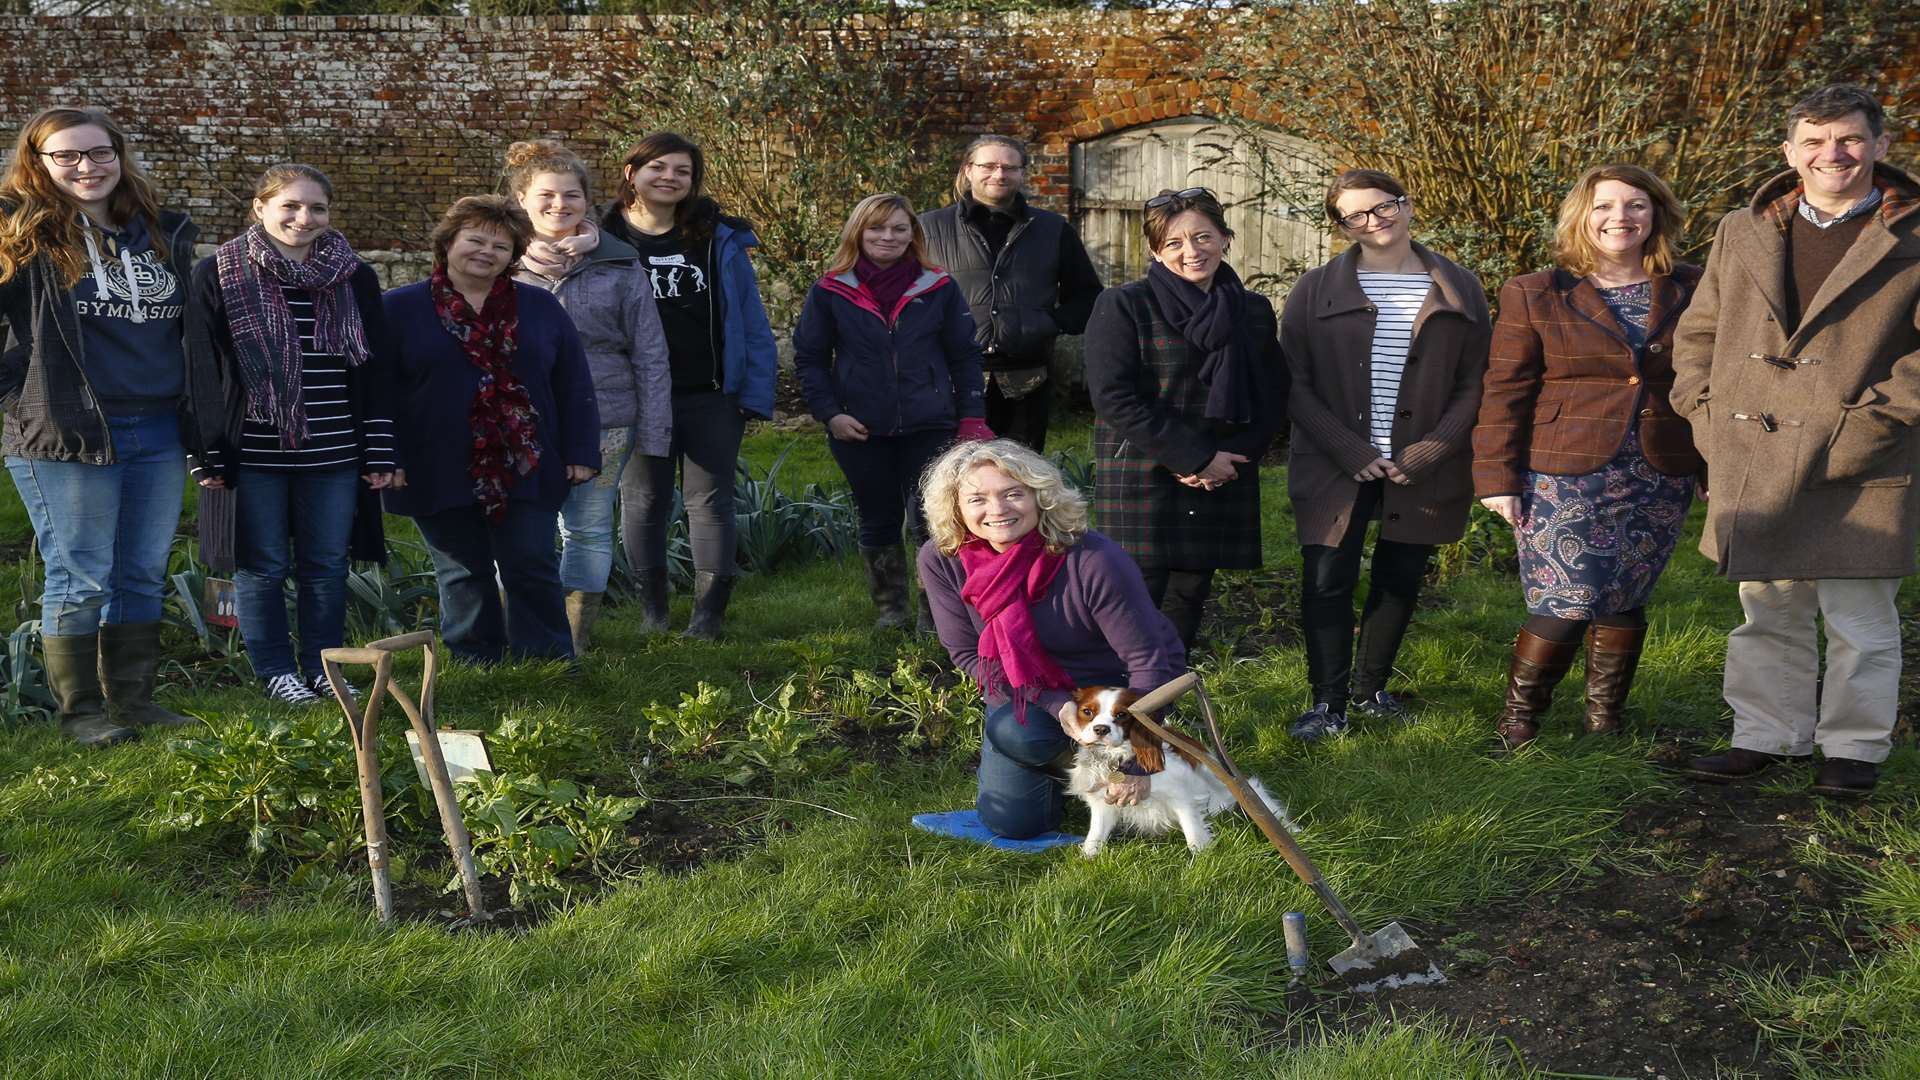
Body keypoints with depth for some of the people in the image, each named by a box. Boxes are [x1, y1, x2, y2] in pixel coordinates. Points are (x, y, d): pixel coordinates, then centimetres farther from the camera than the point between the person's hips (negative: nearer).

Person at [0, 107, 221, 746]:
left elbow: (189, 327, 20)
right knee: (81, 581, 2)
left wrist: (200, 416, 14)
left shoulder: (163, 234, 11)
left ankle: (131, 699, 23)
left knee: (144, 575, 11)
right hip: (69, 440, -5)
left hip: (160, 436, 5)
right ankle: (80, 711, 14)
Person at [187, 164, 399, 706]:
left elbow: (377, 371, 7)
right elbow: (200, 371, -2)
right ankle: (276, 672, 18)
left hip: (334, 455, 2)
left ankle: (323, 667, 22)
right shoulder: (218, 275, -1)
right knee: (262, 567, 5)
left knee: (326, 565, 8)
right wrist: (206, 456, -6)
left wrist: (380, 453, 2)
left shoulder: (355, 278, 6)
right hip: (252, 454, -2)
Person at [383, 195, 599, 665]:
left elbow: (573, 385, 9)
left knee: (533, 569, 4)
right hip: (441, 478, -1)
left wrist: (580, 451, 2)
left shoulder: (541, 307, 9)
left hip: (526, 470, 1)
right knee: (463, 577, 8)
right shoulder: (401, 309, 2)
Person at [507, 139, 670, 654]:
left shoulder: (619, 268, 2)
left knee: (589, 529, 7)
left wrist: (654, 438, -3)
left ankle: (574, 637, 19)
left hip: (603, 426, 0)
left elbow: (650, 359, 2)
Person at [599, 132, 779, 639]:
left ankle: (709, 611, 6)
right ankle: (652, 610, 20)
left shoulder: (719, 239, 2)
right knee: (644, 501, 9)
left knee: (710, 500, 1)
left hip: (712, 397, 0)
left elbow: (751, 323, 4)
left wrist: (754, 393, -3)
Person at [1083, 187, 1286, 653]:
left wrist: (1231, 458, -6)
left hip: (1219, 487, 5)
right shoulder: (1123, 305, -5)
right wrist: (1195, 456, -15)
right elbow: (1113, 396, -13)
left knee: (1188, 602, 10)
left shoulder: (1254, 311, 12)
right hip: (1141, 486, -5)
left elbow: (1273, 397, 13)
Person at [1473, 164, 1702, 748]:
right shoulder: (1535, 295, 1)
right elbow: (1504, 392, -1)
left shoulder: (1689, 292, 8)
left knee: (1623, 605, 8)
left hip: (1660, 481, 3)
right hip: (1564, 480, -3)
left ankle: (1604, 722, 23)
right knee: (1566, 606, -7)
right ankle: (1516, 720, 12)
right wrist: (1497, 478, -6)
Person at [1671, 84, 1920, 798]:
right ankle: (1766, 738, 25)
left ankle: (1853, 747, 19)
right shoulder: (1742, 233, 12)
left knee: (1860, 620, 4)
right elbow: (1697, 333, 16)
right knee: (1767, 613, 13)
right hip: (1751, 465, 4)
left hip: (1859, 470, -3)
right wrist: (1705, 413, 3)